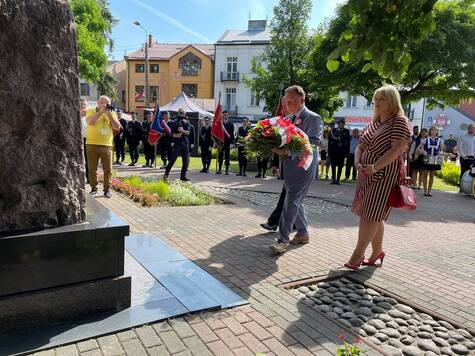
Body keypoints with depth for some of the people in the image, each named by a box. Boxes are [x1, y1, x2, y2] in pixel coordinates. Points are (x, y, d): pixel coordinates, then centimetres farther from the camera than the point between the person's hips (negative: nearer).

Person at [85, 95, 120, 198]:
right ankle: (94, 188, 18)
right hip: (92, 145, -1)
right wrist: (101, 111, -12)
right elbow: (90, 122, -15)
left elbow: (117, 127, -1)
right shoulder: (91, 111, 6)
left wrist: (109, 114, -7)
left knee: (108, 169, 1)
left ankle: (107, 189, 10)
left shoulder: (112, 113, 12)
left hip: (107, 145, 1)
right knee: (92, 169, 6)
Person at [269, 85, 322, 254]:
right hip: (288, 167, 8)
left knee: (291, 203, -11)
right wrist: (278, 150, -5)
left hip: (302, 168, -8)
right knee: (295, 202, 15)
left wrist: (289, 151, -27)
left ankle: (282, 240, -8)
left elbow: (314, 142, -17)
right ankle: (303, 233, 30)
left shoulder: (314, 118, -8)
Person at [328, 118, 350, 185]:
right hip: (334, 151, 0)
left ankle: (338, 180, 6)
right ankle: (333, 179, 10)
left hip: (342, 151, 0)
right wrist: (329, 151, -3)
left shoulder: (346, 131, 6)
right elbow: (330, 141, 4)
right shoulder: (333, 130, 6)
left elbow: (348, 142, 4)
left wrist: (347, 151, -3)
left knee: (340, 166, 2)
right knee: (333, 166, 2)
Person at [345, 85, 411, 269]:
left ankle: (358, 255, 1)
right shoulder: (372, 124, 15)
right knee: (375, 216, 14)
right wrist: (357, 163, -7)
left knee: (370, 215, -7)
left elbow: (396, 150, -18)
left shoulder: (400, 122, -8)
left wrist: (374, 167, -27)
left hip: (384, 175, -7)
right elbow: (360, 146, 14)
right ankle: (377, 251, 26)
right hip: (367, 175, 8)